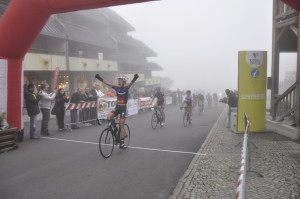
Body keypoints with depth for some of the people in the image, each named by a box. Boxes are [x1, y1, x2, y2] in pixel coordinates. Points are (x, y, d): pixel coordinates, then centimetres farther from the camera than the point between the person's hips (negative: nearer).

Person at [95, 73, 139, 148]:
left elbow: (130, 84, -28)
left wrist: (134, 79, -48)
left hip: (123, 108, -4)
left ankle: (122, 142, 5)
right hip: (117, 107, 4)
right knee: (109, 117, -21)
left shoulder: (126, 88, -9)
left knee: (121, 125, -4)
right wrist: (100, 78, 2)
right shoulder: (117, 88, 3)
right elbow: (107, 83, 6)